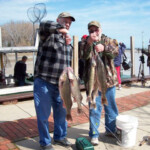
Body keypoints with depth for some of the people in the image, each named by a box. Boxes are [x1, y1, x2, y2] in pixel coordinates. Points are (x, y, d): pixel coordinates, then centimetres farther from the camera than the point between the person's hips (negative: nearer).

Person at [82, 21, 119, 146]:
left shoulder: (107, 40, 7)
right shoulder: (85, 43, 2)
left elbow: (116, 50, -13)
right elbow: (84, 56, -18)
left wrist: (104, 48, -32)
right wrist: (89, 43, -33)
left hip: (109, 80, 3)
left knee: (111, 107, 16)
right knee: (94, 109, 4)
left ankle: (111, 129, 36)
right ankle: (94, 134, 18)